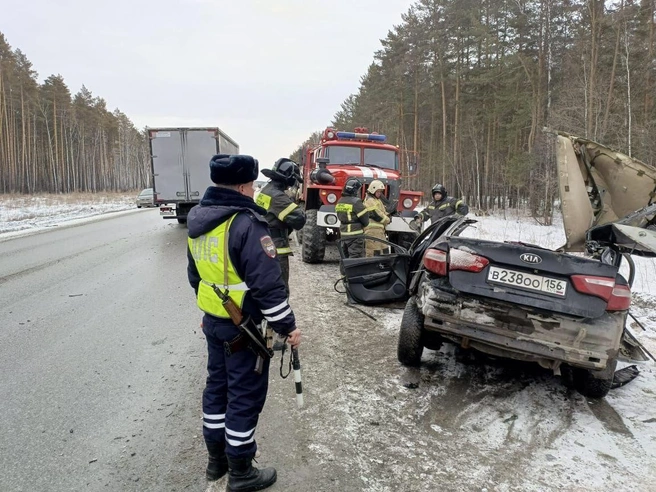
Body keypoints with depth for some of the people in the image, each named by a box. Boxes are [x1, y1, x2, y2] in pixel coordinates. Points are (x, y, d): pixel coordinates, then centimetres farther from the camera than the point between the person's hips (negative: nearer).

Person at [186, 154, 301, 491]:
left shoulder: (197, 220, 6)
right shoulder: (246, 224, -23)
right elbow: (267, 283, -25)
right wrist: (287, 325, -16)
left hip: (212, 320, 9)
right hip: (243, 326, -8)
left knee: (217, 385, 20)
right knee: (245, 394, 5)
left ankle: (216, 458, 35)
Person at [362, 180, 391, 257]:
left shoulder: (377, 200, 23)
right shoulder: (370, 201, -10)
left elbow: (383, 212, 24)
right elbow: (376, 215, -16)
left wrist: (387, 215, 1)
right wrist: (388, 220, -2)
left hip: (380, 230, 11)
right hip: (372, 230, -10)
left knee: (384, 250, 13)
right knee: (373, 253, -11)